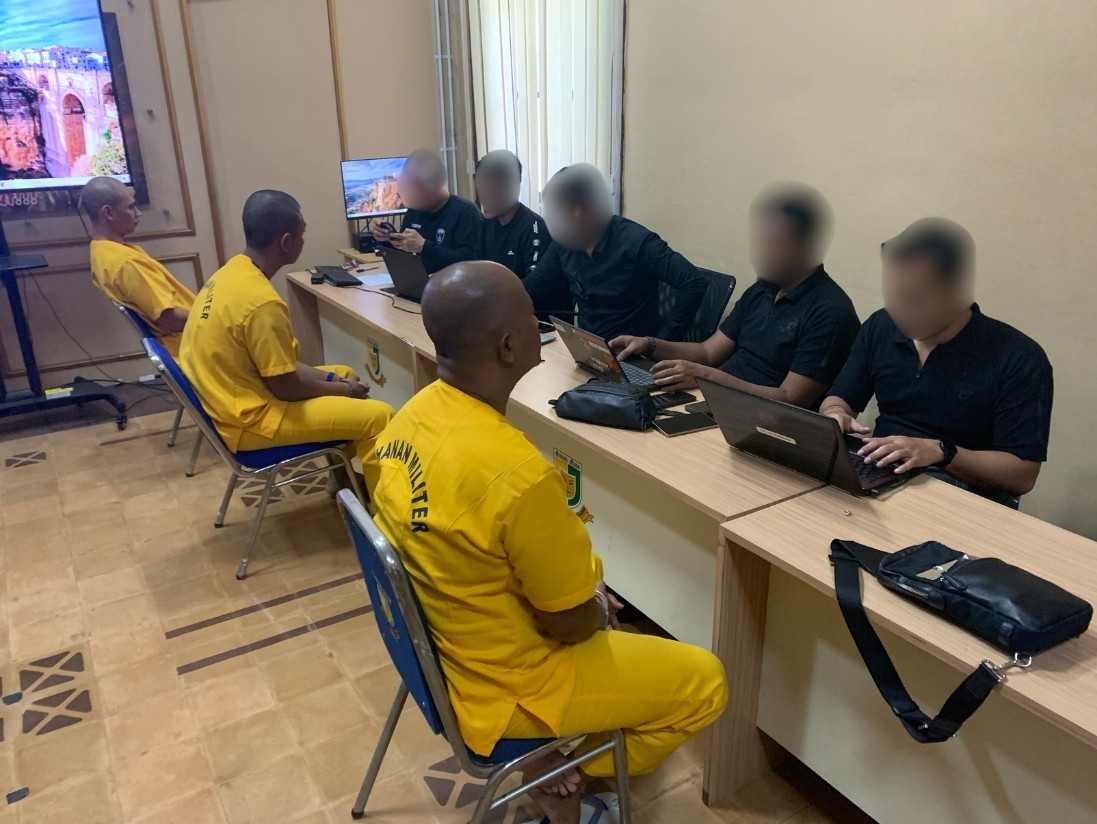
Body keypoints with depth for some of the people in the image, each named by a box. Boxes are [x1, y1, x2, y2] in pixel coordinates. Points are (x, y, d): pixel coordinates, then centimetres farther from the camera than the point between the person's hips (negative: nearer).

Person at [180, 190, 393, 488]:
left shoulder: (232, 271, 2)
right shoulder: (262, 301, -27)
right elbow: (286, 388, -19)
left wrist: (333, 379, 5)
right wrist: (344, 389, -4)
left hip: (232, 399, 10)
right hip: (250, 420, -10)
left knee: (344, 374, 21)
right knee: (378, 416, -10)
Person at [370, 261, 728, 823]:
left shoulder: (412, 418, -9)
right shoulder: (517, 471, -34)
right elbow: (571, 621, -21)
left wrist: (584, 582, 6)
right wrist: (601, 610, 2)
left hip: (442, 647, 7)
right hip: (503, 687, -7)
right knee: (703, 681, 9)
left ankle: (563, 756, 26)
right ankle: (566, 768, 17)